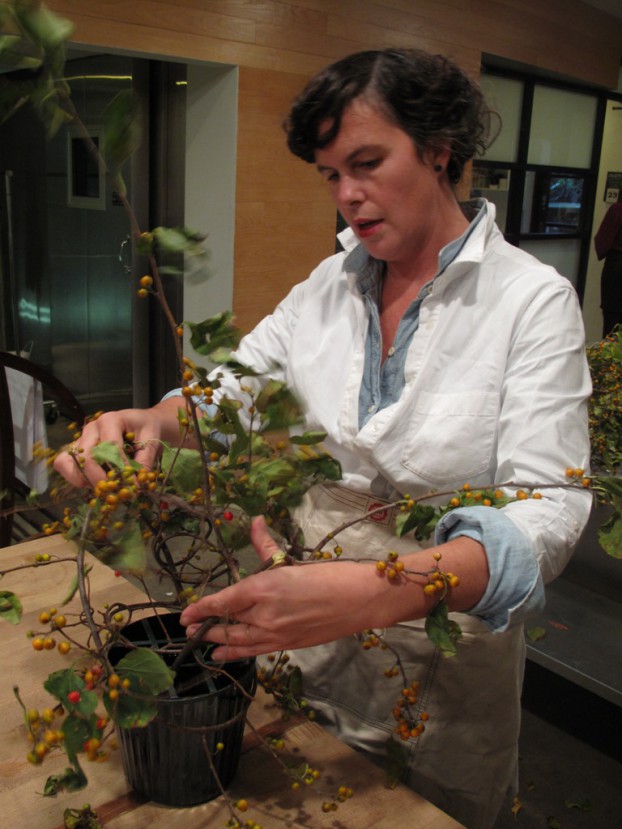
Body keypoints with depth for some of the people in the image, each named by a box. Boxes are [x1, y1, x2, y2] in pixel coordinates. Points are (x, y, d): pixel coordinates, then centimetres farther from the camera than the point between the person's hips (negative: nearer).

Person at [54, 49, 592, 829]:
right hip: (308, 628, 4)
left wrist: (377, 591, -42)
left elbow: (549, 510, -25)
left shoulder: (533, 300, -15)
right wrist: (151, 422, -26)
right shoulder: (330, 283, 1)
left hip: (444, 653, -4)